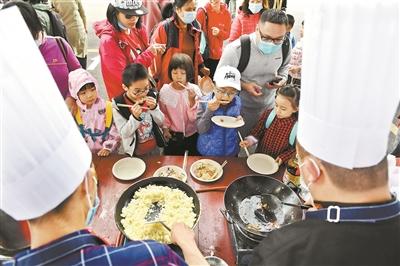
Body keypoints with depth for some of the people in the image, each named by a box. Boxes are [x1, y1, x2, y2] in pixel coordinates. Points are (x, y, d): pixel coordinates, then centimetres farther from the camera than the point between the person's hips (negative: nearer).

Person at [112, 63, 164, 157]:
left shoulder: (151, 96, -13)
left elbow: (161, 122, -5)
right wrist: (135, 117, -34)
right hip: (135, 151, -3)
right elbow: (124, 134, -18)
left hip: (154, 147, 3)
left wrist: (154, 108, -24)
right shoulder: (118, 104, -21)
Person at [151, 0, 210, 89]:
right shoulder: (164, 28, -15)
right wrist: (156, 78, -7)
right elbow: (155, 54, -10)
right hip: (168, 80, -5)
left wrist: (201, 66, 19)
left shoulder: (195, 27, 3)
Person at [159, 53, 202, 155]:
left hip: (193, 135, 0)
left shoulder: (195, 89, -15)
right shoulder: (164, 90, -14)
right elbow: (163, 113, 1)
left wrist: (192, 100, -30)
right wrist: (165, 128, -7)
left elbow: (194, 117, -17)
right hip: (173, 135, 0)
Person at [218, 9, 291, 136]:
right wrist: (243, 85, -28)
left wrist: (282, 78, -10)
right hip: (241, 108, -4)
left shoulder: (286, 46, -11)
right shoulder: (236, 49, -28)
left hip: (269, 106, 5)